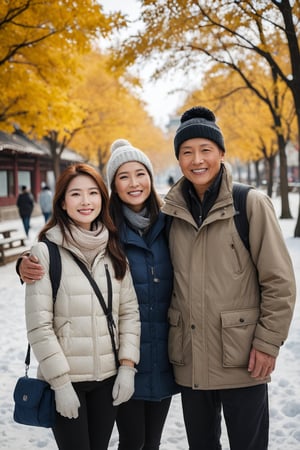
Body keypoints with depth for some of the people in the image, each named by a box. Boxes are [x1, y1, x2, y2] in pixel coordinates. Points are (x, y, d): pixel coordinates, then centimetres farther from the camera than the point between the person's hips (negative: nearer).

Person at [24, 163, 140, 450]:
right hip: (66, 380, -4)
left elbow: (129, 311, 7)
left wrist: (127, 365, -2)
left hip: (108, 378, 4)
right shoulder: (46, 251, -8)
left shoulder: (113, 250, 6)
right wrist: (61, 382, -12)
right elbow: (39, 326, -11)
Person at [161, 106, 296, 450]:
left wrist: (268, 342, -10)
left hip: (242, 360, -4)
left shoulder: (251, 204, -7)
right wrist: (173, 337, 8)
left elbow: (279, 281, -7)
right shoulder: (172, 211, 4)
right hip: (189, 360, 4)